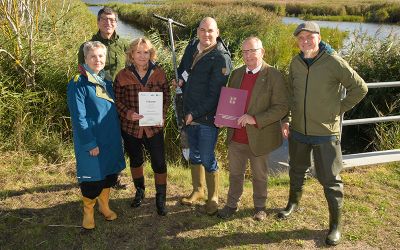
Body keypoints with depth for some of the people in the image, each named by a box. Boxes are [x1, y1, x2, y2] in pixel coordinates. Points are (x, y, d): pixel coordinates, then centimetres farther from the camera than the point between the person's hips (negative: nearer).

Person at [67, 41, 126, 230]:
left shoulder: (106, 82, 9)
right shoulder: (78, 84, -12)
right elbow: (78, 117, -16)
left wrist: (118, 136, 12)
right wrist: (90, 143, -18)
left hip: (111, 139, 7)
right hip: (91, 140, -6)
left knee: (110, 173, 15)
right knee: (93, 178, 2)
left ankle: (104, 205, 37)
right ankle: (88, 212, 26)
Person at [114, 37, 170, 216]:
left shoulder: (159, 74, -2)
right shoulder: (123, 76, -5)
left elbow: (166, 97, 5)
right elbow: (117, 100, -2)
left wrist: (162, 115, -11)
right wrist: (128, 113, -19)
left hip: (154, 126, 0)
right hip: (130, 127, 1)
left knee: (159, 162, -1)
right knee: (135, 160, 19)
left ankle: (161, 198, 19)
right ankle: (139, 191, 42)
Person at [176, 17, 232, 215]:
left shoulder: (221, 58, -17)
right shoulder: (192, 46, 5)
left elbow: (215, 94, -19)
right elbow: (182, 68, 24)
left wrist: (195, 114, -17)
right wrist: (181, 79, 3)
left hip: (208, 117, -7)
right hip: (190, 113, 7)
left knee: (207, 159, 1)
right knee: (194, 154, 19)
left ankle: (213, 197, 21)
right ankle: (198, 190, 38)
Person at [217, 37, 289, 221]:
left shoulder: (273, 76, -11)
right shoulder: (236, 74, 7)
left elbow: (282, 107, -17)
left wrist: (255, 119, -25)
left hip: (259, 137, -4)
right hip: (236, 136, 4)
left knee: (259, 176, 15)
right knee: (235, 173, 18)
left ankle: (260, 207, 36)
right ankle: (232, 204, 36)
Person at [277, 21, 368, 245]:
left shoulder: (334, 62, -15)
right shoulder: (295, 63, 0)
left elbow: (360, 88, -8)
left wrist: (339, 109, -7)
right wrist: (287, 119, 6)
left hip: (326, 133, -5)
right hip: (298, 130, 5)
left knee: (330, 180, 4)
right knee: (297, 171, 23)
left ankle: (336, 225, 21)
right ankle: (294, 203, 48)